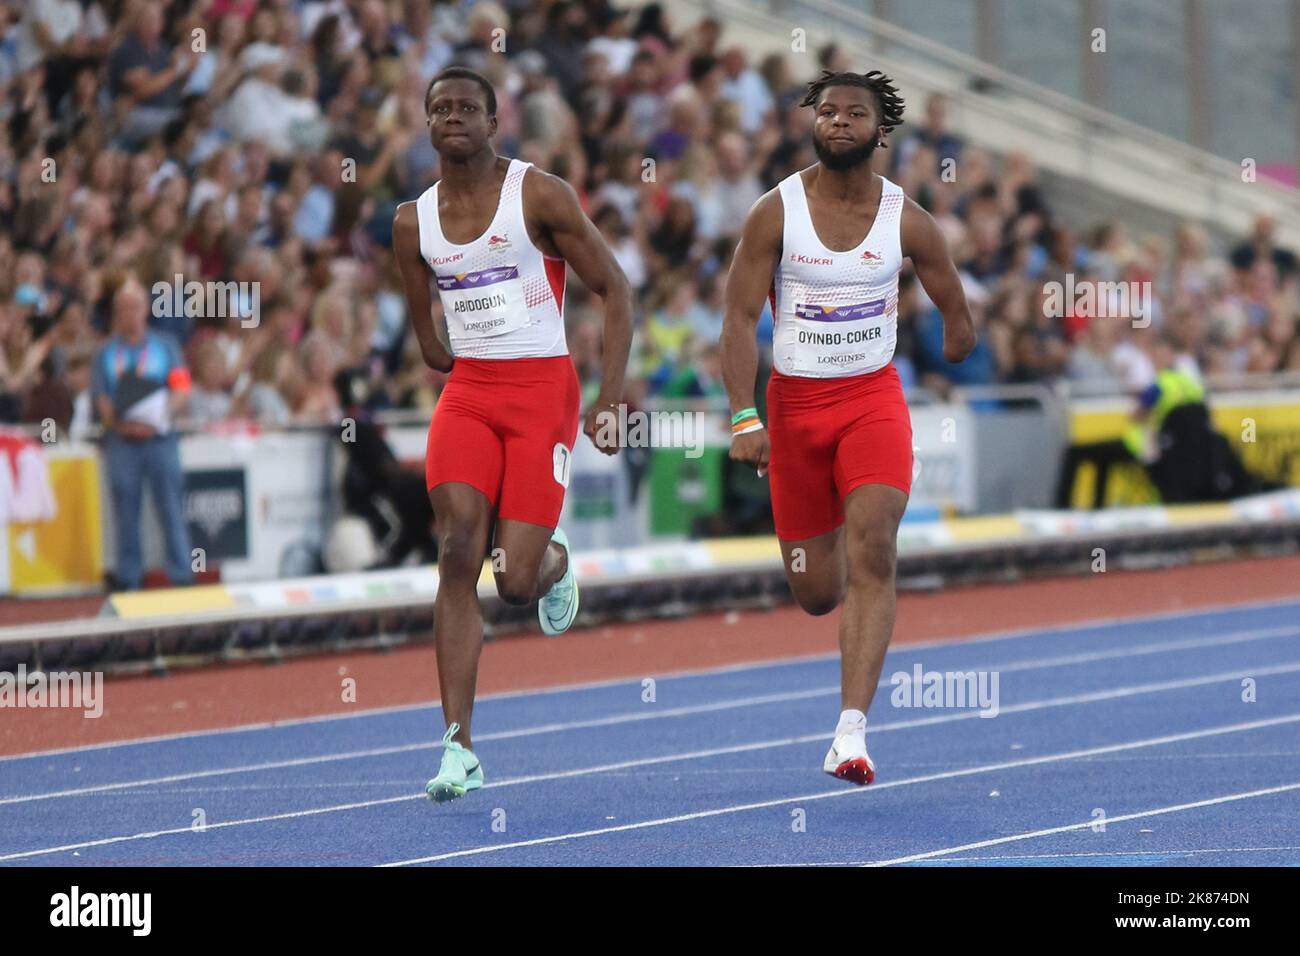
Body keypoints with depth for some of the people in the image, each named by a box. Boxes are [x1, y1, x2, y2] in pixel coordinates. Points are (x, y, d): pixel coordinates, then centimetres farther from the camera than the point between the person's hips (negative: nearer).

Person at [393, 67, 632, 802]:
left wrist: (612, 398, -10)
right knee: (458, 554, -16)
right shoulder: (414, 222, 7)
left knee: (516, 581, -9)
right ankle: (459, 745, -16)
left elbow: (615, 290, -4)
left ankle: (553, 560, 32)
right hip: (467, 394, 3)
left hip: (543, 390, -3)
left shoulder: (540, 196, -5)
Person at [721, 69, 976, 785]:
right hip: (794, 402, 0)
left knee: (872, 551, -22)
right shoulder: (775, 213, -7)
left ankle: (851, 732, -27)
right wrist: (743, 419, -16)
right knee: (817, 595, 5)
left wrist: (958, 338, -4)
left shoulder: (907, 222, -3)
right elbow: (739, 317, -9)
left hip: (873, 397, 0)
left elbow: (955, 311, 13)